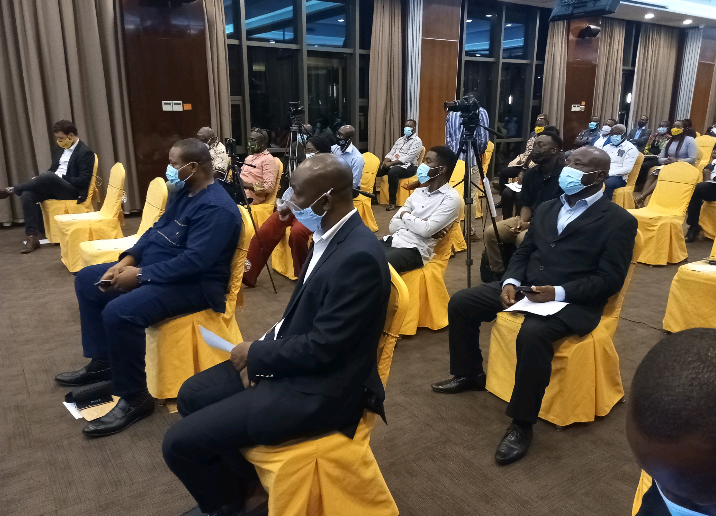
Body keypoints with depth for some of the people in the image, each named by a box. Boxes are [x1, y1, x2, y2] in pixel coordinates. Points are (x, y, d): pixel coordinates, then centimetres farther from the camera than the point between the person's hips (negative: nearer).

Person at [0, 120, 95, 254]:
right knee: (27, 195, -21)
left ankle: (12, 189, -10)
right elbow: (52, 170, 22)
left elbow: (83, 181, -16)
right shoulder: (58, 149, 16)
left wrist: (60, 177, -17)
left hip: (72, 190, -7)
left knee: (49, 177, -36)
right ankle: (32, 236, -22)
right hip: (53, 186, 7)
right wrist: (39, 179, 2)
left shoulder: (85, 152, -8)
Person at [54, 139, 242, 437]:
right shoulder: (184, 192, 10)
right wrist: (128, 259, -1)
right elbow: (156, 230, 15)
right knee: (87, 279, 14)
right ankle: (102, 362, 21)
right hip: (153, 269, 11)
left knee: (119, 313, -32)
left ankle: (135, 399, -14)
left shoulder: (216, 208, -22)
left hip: (194, 285, -11)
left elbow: (194, 261, -29)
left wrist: (140, 275, -24)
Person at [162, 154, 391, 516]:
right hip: (293, 362, 10)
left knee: (180, 442, -8)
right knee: (191, 395, 17)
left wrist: (255, 354, -11)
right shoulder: (331, 235, 4)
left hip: (318, 389, -9)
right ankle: (233, 485, 33)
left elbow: (322, 348, -25)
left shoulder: (358, 256, -27)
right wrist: (263, 351, -2)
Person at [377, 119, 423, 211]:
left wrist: (391, 163, -22)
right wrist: (385, 162, -9)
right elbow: (391, 153, 14)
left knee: (392, 172, -38)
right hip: (394, 164, 7)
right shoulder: (400, 139, 20)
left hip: (408, 166, -7)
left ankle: (392, 201, -28)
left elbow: (408, 158, -17)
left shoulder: (417, 141, -5)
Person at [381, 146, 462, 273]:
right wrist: (418, 223, -7)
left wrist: (405, 215, 0)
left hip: (414, 250, -7)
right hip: (392, 240, 7)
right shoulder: (418, 192, 18)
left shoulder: (451, 198, -4)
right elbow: (393, 226, 11)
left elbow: (426, 230, -17)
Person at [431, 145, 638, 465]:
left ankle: (522, 422, -19)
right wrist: (510, 282, -4)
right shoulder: (546, 208, 16)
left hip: (573, 301, -7)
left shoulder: (618, 220, -3)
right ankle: (469, 374, 18)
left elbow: (610, 280, -10)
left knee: (532, 334, -37)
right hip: (526, 287, 7)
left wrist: (559, 293, -22)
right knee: (460, 303, -4)